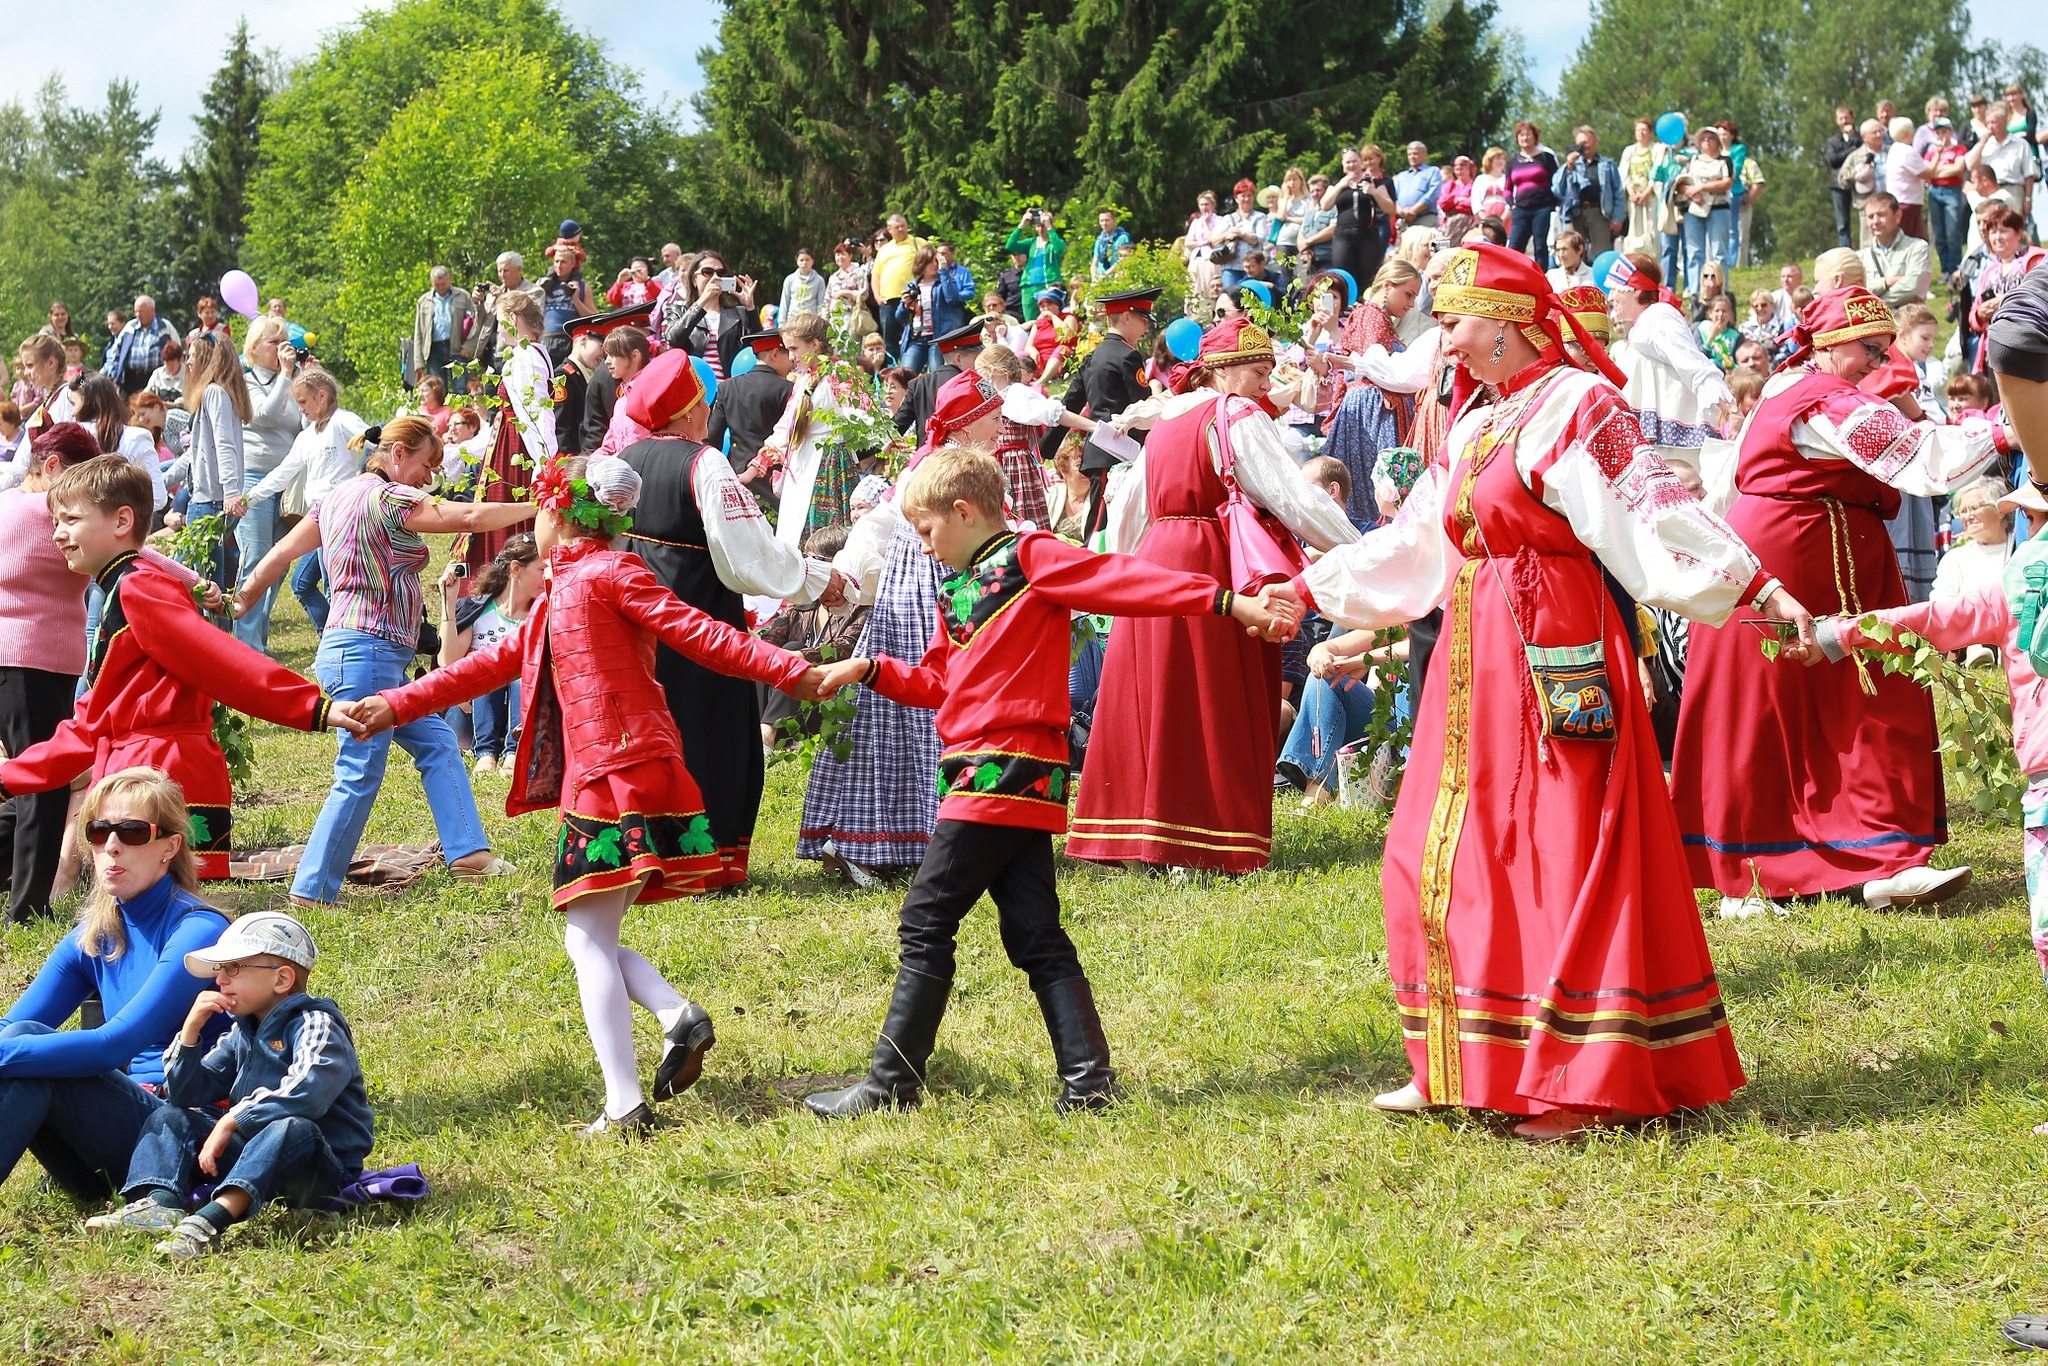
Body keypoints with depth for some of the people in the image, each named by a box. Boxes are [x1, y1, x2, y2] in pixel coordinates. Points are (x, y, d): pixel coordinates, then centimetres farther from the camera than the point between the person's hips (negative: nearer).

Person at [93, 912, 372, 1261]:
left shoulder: (314, 1024, -11)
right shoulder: (241, 1034, 13)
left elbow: (306, 1092, -32)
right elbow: (186, 1095, 11)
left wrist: (231, 1120, -27)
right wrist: (191, 1030, -3)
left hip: (324, 1170, -8)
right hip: (260, 1163, 8)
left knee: (291, 1129, -40)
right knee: (169, 1116, 8)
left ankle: (212, 1220, -59)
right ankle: (159, 1204, -21)